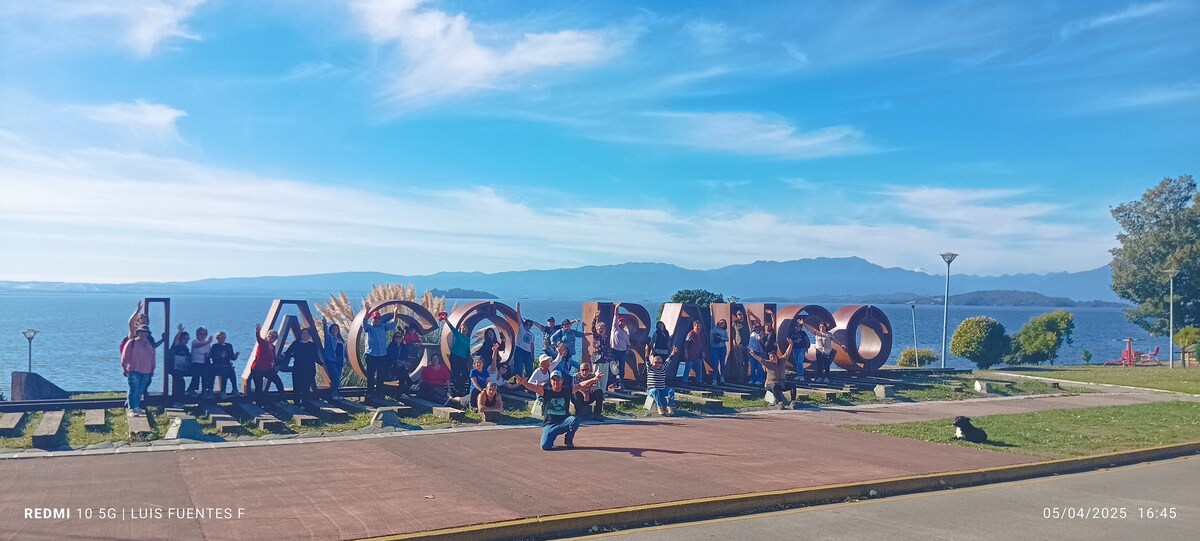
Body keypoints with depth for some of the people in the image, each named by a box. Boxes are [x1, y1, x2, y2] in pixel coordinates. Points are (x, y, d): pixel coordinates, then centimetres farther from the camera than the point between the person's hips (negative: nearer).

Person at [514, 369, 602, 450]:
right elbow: (534, 388, -19)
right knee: (545, 446, -23)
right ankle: (551, 437, 18)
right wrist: (524, 382, -38)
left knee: (575, 419, -30)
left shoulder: (567, 391, 1)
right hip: (549, 425, -1)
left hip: (564, 422, 1)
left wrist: (593, 380, -22)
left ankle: (568, 439, 0)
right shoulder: (546, 392, -3)